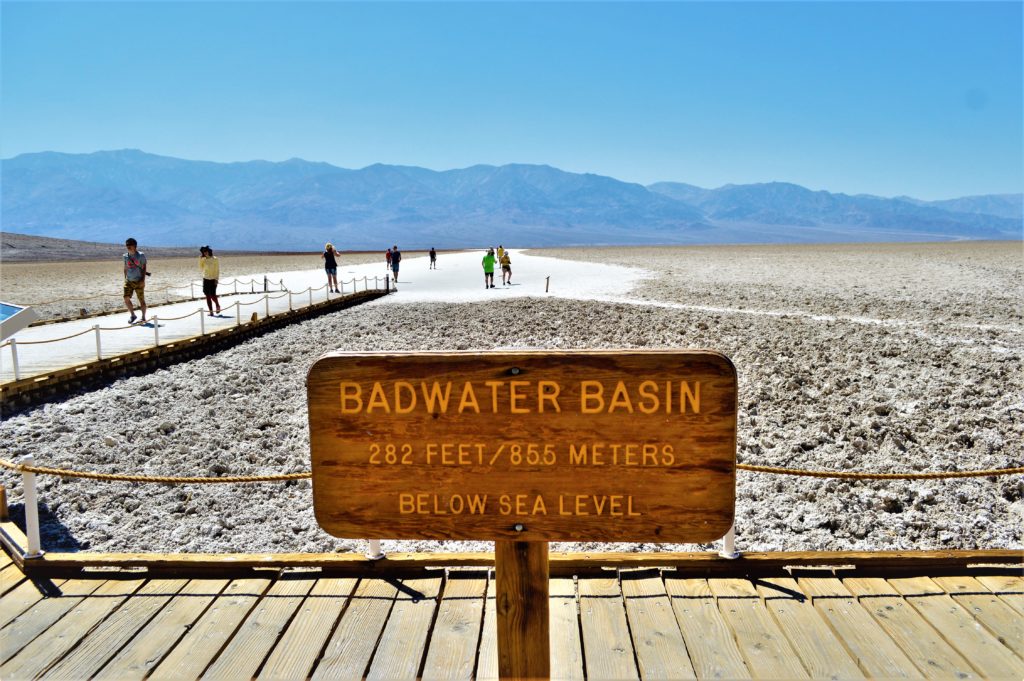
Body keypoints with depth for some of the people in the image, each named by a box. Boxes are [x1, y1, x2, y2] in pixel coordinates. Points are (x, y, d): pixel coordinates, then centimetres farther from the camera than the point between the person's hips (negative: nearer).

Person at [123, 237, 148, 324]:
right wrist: (125, 278, 14)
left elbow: (144, 268, -5)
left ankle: (143, 318, 13)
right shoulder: (126, 256, 8)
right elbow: (126, 268, 19)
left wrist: (143, 280, -12)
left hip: (139, 281, -4)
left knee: (141, 300, 1)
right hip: (129, 281, 4)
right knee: (126, 298, -6)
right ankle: (132, 315, 11)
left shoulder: (141, 255, -5)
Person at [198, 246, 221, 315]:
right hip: (206, 279, 4)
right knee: (208, 296, 2)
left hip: (213, 279, -4)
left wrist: (216, 279, -11)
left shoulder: (215, 259, -5)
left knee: (212, 295, -10)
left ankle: (218, 306, 18)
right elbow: (201, 269, 5)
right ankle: (211, 311, 6)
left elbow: (217, 270, -4)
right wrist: (200, 259, -1)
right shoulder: (203, 259, 8)